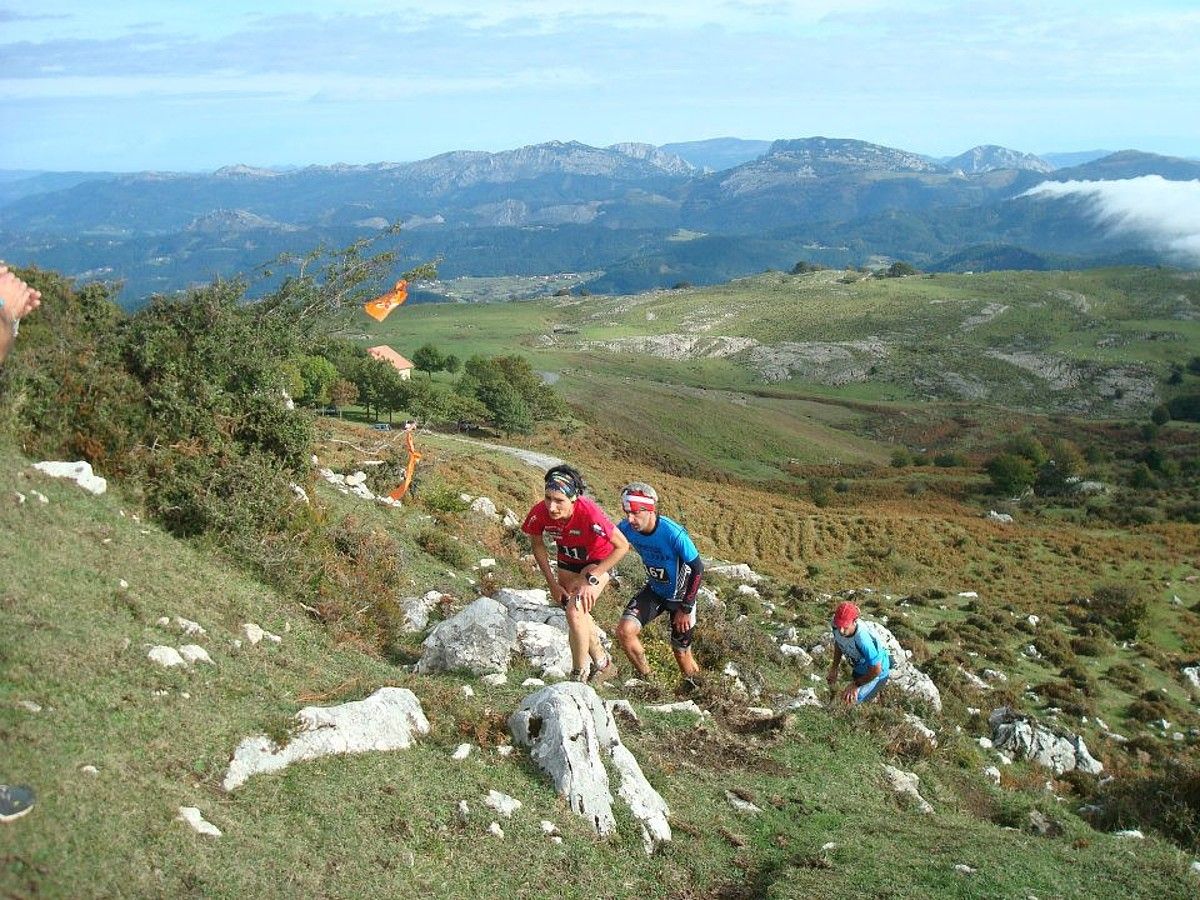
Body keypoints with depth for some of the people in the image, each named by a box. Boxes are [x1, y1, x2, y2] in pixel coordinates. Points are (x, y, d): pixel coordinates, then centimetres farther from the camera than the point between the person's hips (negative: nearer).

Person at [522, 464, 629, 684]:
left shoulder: (589, 512, -39)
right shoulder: (540, 512, -28)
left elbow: (622, 546, -29)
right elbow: (538, 545, -5)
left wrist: (590, 578, -28)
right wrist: (552, 583, -8)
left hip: (598, 561, -5)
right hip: (568, 562, 5)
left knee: (575, 610, -22)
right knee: (578, 616, 15)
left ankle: (579, 676, -6)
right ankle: (603, 664, 38)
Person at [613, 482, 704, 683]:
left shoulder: (674, 534, -34)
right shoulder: (627, 528, -20)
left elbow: (698, 569, -23)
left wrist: (685, 609, -17)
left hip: (680, 596, -4)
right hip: (654, 590, 4)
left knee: (681, 653, 6)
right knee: (624, 630, -16)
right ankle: (646, 679, 7)